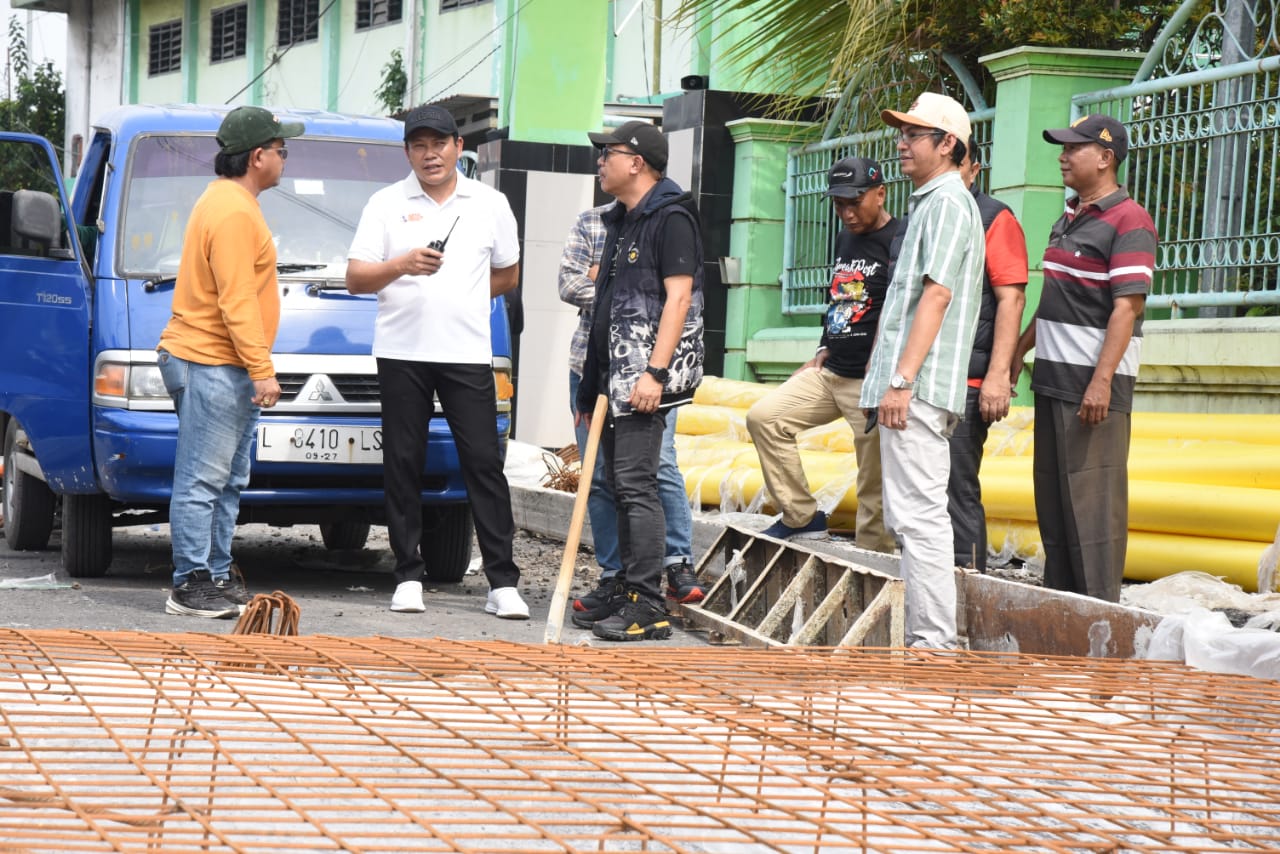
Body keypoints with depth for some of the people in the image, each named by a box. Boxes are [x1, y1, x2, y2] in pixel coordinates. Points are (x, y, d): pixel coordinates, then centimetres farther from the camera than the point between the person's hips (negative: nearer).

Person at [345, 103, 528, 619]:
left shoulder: (490, 204, 11)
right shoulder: (387, 204, 6)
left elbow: (507, 275, 21)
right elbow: (355, 278, -1)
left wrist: (456, 299, 11)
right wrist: (402, 265, -19)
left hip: (468, 354, 0)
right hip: (401, 352, 0)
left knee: (484, 462, -4)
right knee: (403, 465, 2)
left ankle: (502, 582, -4)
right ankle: (409, 577, 10)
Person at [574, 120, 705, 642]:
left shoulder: (671, 218, -8)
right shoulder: (620, 222, 20)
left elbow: (678, 296, -17)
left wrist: (655, 371, -25)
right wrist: (592, 387, 22)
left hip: (646, 377, -10)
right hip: (614, 374, 10)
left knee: (635, 482, -14)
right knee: (620, 487, 10)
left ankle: (648, 607, -14)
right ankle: (628, 592, 15)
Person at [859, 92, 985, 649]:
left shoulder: (948, 202, -9)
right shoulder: (927, 202, 23)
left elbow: (937, 294, -18)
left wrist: (902, 379, -23)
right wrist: (887, 369, 22)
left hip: (919, 388, -11)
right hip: (909, 389, 11)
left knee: (919, 515, -13)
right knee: (909, 518, 12)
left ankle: (934, 641, -13)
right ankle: (927, 639, 16)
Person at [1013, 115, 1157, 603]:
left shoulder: (1128, 222, -12)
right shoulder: (1069, 220, 17)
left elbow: (1127, 307, -19)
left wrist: (1102, 381, -26)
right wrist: (1020, 349, 24)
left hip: (1093, 383, -9)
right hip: (1053, 378, 9)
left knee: (1093, 498, -9)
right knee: (1051, 494, 13)